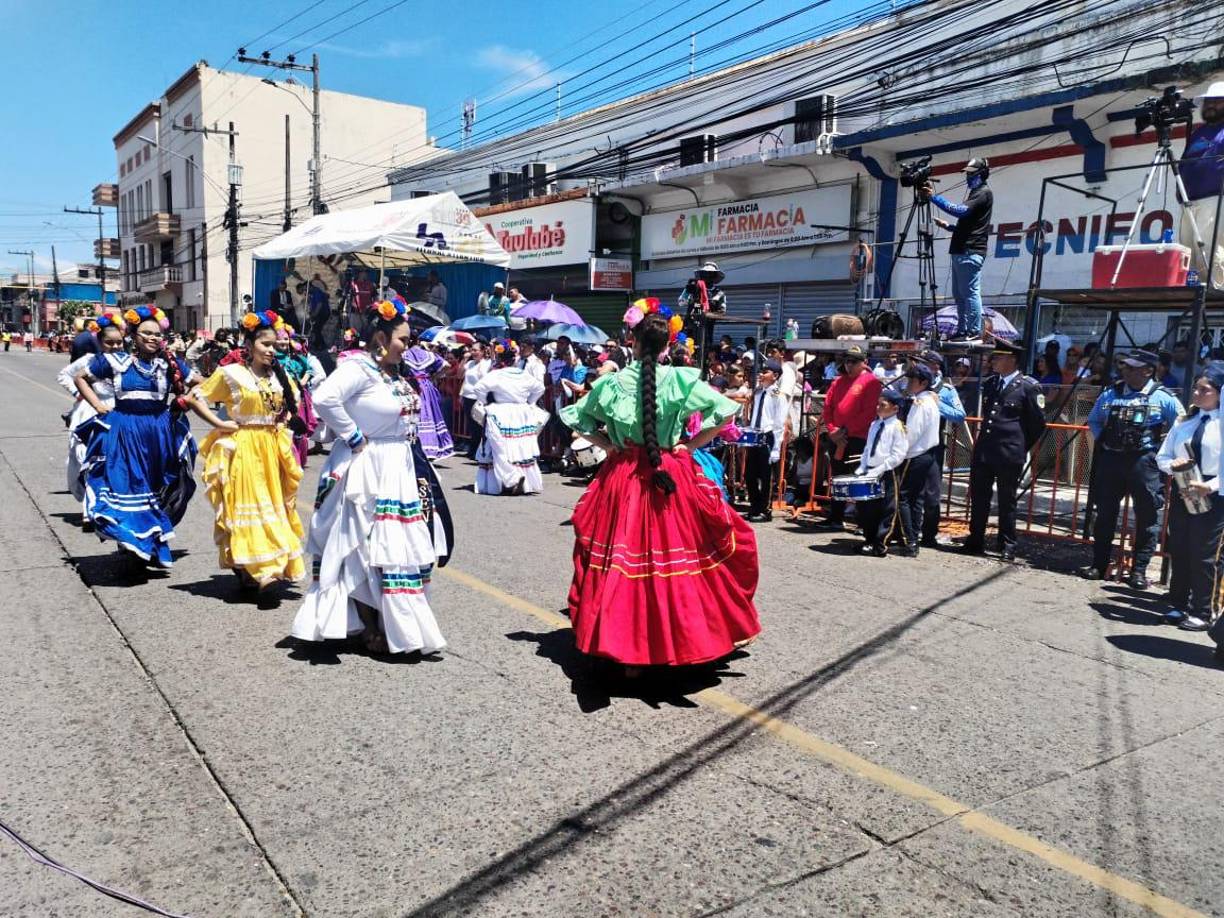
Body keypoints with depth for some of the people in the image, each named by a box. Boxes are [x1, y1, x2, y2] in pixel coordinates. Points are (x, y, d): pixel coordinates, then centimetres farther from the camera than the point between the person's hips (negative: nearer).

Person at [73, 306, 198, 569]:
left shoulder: (170, 364, 4)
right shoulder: (115, 361, 0)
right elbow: (81, 378, 13)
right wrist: (97, 405, 3)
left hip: (159, 433, 2)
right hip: (124, 432, -2)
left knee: (156, 490, 10)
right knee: (126, 487, -3)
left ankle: (155, 543, 23)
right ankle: (130, 543, 5)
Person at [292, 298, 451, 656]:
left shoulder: (395, 373, 10)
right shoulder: (359, 367, -16)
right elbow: (324, 399, -30)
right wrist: (353, 437, -21)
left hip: (398, 469, 9)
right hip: (369, 471, -9)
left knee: (399, 547, 15)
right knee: (368, 550, -1)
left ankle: (393, 623, 27)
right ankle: (371, 630, 11)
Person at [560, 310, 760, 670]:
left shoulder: (613, 382, 1)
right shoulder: (681, 380, -4)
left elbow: (575, 417, 9)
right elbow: (725, 411, -6)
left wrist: (607, 445, 10)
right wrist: (691, 445, 0)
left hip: (622, 477, 2)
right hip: (673, 477, -1)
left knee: (624, 556, 7)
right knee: (677, 554, 9)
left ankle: (627, 650, 10)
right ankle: (684, 636, 19)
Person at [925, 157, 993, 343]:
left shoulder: (984, 193, -5)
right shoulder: (975, 193, 26)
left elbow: (961, 211, -19)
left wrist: (934, 197, -21)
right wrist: (948, 226, 19)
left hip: (971, 252, -10)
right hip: (961, 251, 10)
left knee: (970, 292, -11)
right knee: (959, 294, 10)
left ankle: (974, 332, -11)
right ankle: (962, 330, 12)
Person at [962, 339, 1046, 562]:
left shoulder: (1028, 386, -6)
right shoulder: (989, 384, 12)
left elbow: (1039, 422, 0)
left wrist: (1023, 447, 4)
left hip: (1009, 454, -6)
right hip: (982, 451, 6)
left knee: (1007, 501, 3)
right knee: (978, 498, 8)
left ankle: (1007, 546, 14)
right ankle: (975, 541, 18)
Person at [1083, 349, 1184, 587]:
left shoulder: (1162, 397, -2)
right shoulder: (1110, 394, 8)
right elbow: (1094, 420, 23)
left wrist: (1163, 447, -1)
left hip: (1144, 462, -3)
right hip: (1110, 458, 3)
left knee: (1147, 516, 0)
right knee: (1105, 513, 8)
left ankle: (1139, 570, 9)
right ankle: (1099, 564, 18)